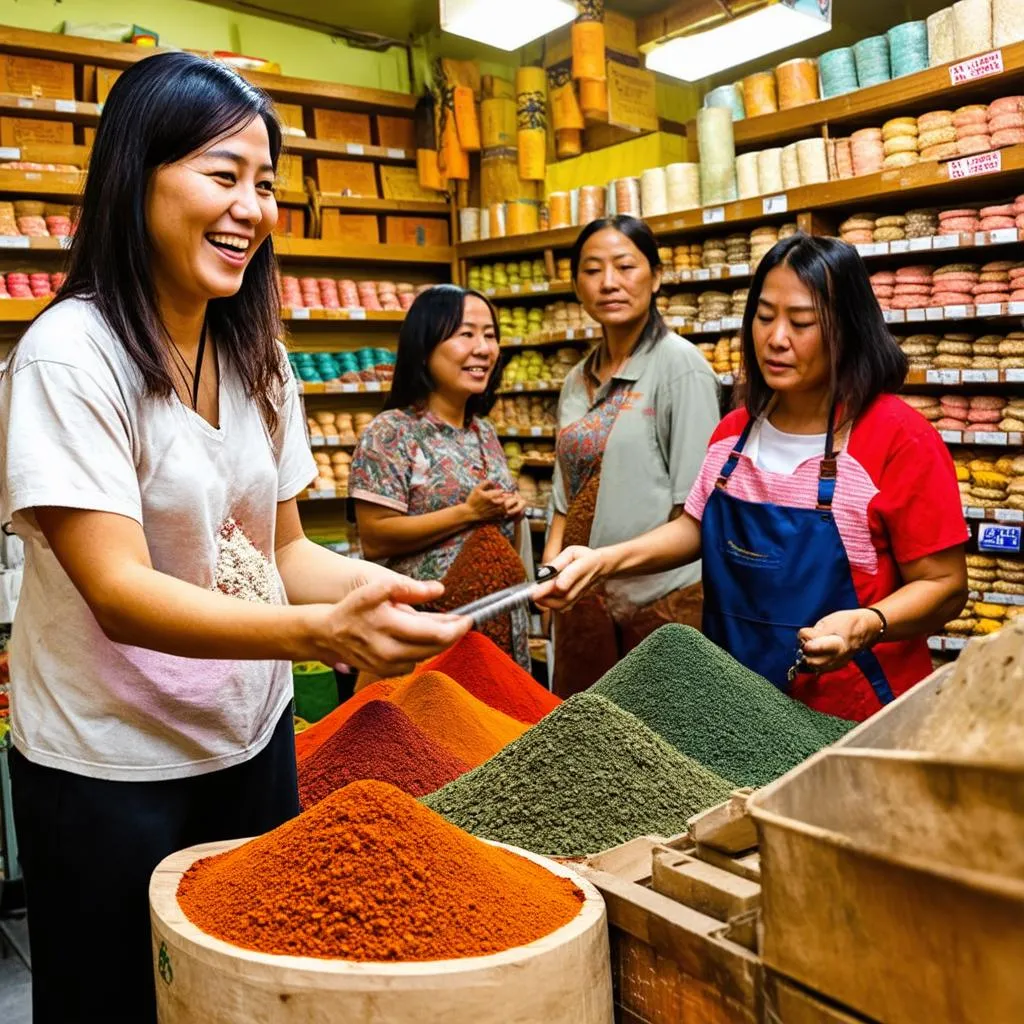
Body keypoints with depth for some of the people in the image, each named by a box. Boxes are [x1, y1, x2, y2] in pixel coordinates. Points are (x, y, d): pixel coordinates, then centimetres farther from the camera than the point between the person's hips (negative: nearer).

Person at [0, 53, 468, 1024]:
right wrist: (322, 631, -40)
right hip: (108, 766, -6)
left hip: (252, 738, 6)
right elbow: (120, 593, -26)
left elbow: (278, 550, 3)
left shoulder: (254, 353, 2)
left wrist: (384, 593, -17)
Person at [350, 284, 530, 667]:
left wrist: (512, 512, -2)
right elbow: (374, 540, -18)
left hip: (499, 618, 7)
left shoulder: (485, 432, 10)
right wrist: (468, 512, -20)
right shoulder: (390, 433, -12)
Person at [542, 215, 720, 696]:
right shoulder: (577, 380, 11)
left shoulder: (679, 363, -9)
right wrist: (552, 563, 2)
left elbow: (692, 502, -12)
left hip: (662, 597, -6)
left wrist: (605, 563, -16)